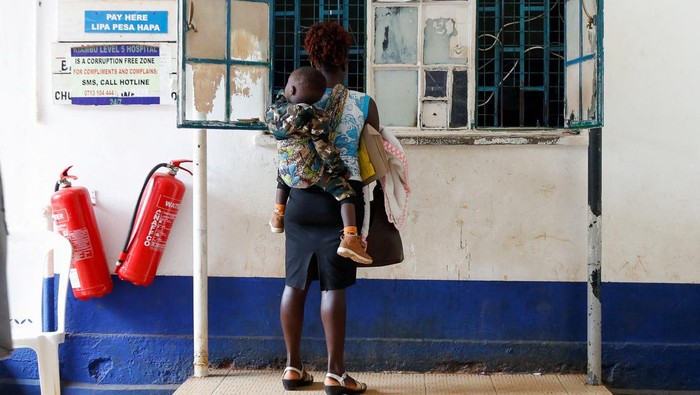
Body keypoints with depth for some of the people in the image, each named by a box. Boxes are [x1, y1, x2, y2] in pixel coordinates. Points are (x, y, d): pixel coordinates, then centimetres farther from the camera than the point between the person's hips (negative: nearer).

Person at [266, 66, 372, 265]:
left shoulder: (273, 111, -5)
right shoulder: (314, 117, -16)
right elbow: (325, 149, -12)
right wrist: (341, 170, -1)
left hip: (288, 173, 5)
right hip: (312, 173, -5)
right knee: (345, 192, 1)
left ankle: (277, 216, 45)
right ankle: (350, 238, -14)